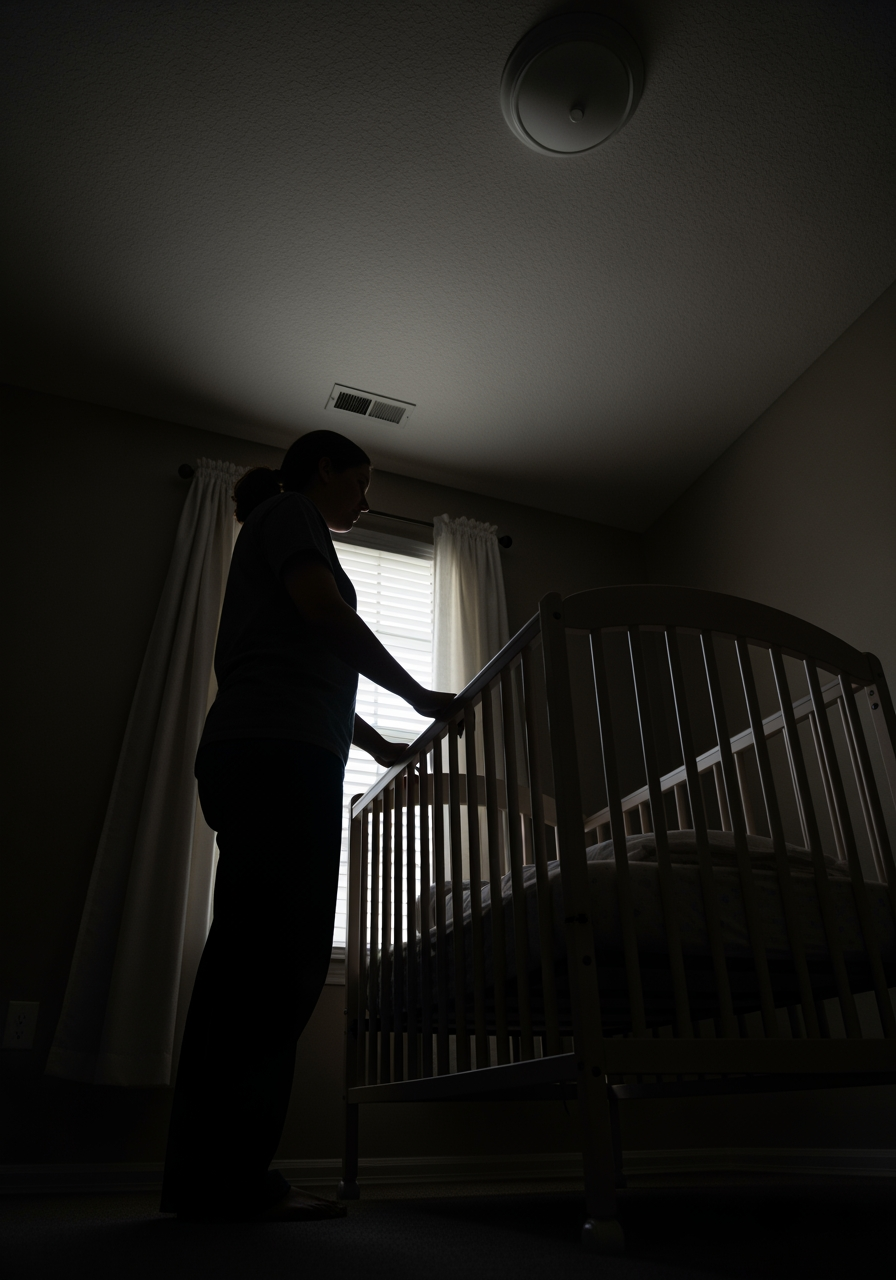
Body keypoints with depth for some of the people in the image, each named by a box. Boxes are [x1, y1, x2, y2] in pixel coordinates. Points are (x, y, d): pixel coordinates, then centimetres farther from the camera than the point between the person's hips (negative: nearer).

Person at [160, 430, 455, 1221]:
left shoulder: (275, 532, 35)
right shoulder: (291, 510, 8)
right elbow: (324, 612, -10)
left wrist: (377, 744, 35)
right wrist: (419, 695, -4)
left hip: (248, 755, 10)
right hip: (281, 753, -10)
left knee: (250, 960, 4)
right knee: (281, 959, -14)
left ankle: (208, 1178, 7)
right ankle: (229, 1178, -12)